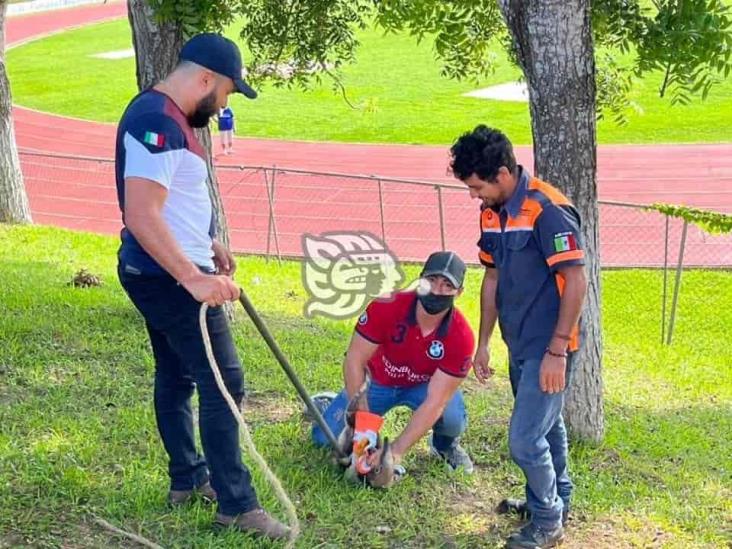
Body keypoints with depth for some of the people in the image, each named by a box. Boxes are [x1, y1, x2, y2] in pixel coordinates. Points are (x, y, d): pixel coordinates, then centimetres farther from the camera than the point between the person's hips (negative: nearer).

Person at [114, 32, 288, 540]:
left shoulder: (167, 116, 12)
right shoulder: (158, 122, -22)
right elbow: (141, 216, -30)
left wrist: (208, 244, 25)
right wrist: (194, 278, -32)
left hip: (165, 275, 11)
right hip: (169, 278, -11)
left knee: (177, 376, 19)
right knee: (223, 382, -7)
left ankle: (187, 478, 32)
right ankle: (237, 505, 0)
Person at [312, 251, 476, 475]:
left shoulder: (461, 338, -31)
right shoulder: (387, 307, -32)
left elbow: (435, 402, -32)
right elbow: (355, 360, -26)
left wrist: (396, 450, -39)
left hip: (424, 386, 0)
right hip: (377, 381, 1)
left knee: (452, 419, -32)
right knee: (325, 438, -8)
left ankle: (445, 445, 7)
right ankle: (331, 405, 29)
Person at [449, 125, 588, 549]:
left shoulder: (548, 209, -21)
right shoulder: (492, 213, 5)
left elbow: (576, 282, -21)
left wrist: (556, 351, -21)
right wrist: (484, 343, 16)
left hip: (548, 348, -8)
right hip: (519, 344, 8)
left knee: (525, 440, -5)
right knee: (545, 426, 22)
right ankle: (556, 499, 40)